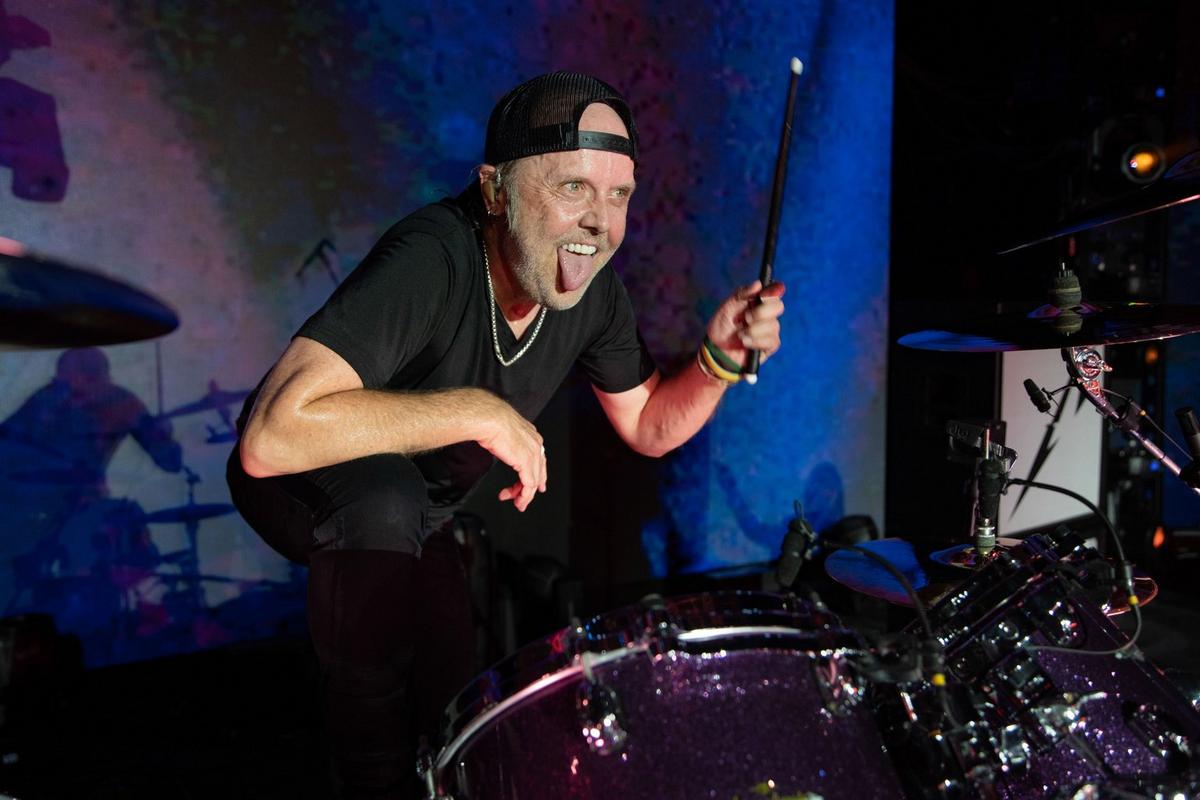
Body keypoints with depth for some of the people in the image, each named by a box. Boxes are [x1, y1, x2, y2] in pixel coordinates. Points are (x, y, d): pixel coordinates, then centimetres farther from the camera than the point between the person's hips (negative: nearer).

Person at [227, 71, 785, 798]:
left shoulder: (594, 288, -16)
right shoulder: (430, 260, -39)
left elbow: (650, 427, -3)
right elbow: (272, 436, -49)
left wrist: (721, 356, -23)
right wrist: (477, 409, -43)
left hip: (422, 511, 7)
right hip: (305, 483, -6)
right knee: (387, 505, -38)